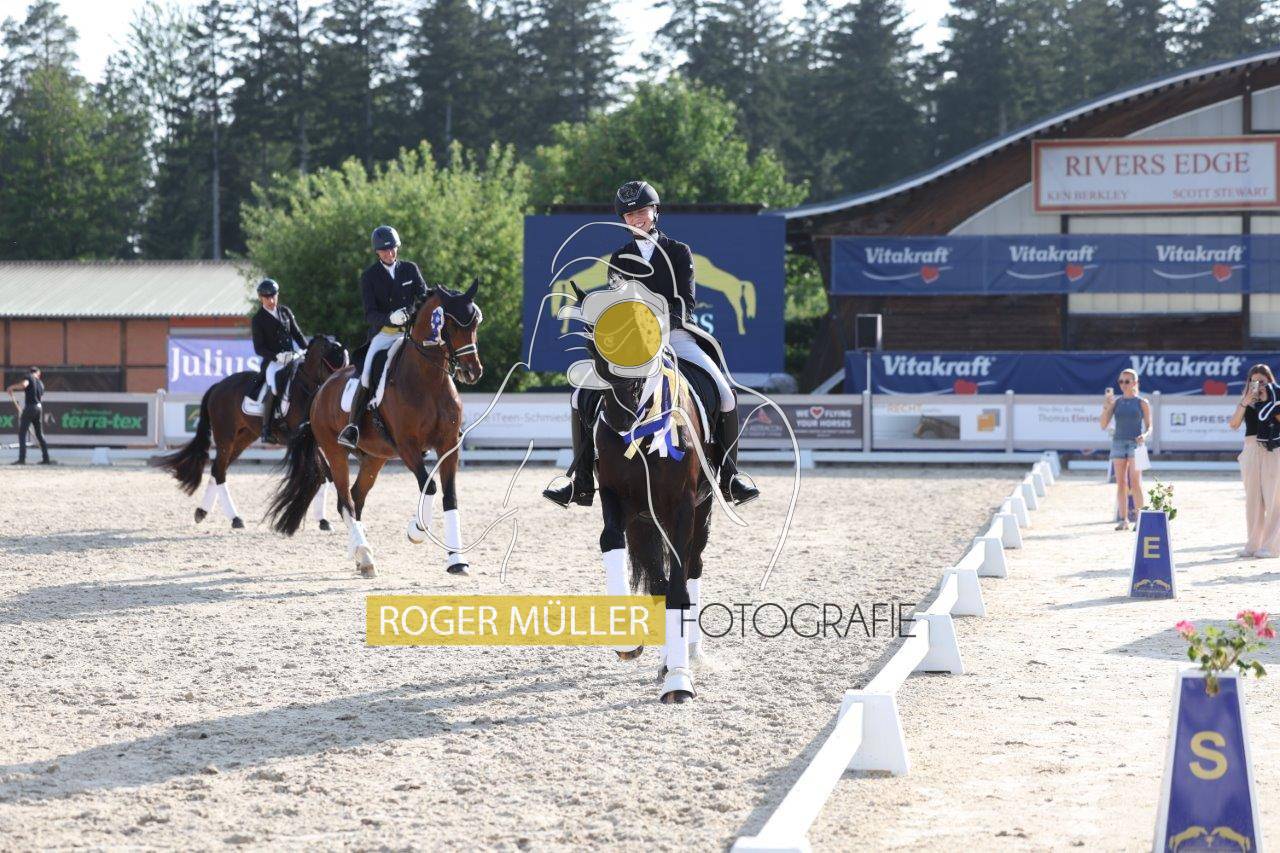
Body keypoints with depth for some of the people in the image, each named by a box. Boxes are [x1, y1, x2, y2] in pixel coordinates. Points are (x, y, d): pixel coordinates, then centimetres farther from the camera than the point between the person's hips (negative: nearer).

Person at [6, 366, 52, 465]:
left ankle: (22, 458, -13)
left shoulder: (29, 377, -2)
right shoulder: (41, 383, 17)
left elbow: (23, 384, -24)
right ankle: (46, 458, 13)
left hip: (29, 407, -6)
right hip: (39, 407, 6)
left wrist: (11, 387, -9)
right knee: (40, 434, 14)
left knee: (22, 433, -4)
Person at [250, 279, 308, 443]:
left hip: (293, 357, 6)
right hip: (272, 361, -6)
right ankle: (266, 429, -25)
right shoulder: (258, 320, 0)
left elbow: (297, 334, 17)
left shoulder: (285, 312, 15)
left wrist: (307, 350, 0)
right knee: (274, 387, -30)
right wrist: (277, 356, -20)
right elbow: (259, 348, -5)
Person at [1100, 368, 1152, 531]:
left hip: (1135, 444, -3)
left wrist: (1145, 435, -16)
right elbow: (1104, 425, 4)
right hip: (1118, 443, 3)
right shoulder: (1115, 402, 9)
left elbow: (1149, 426, 6)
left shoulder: (1142, 403, 4)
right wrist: (1107, 406, -10)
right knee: (1121, 484, 1)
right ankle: (1123, 520, 3)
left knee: (1135, 484, -11)